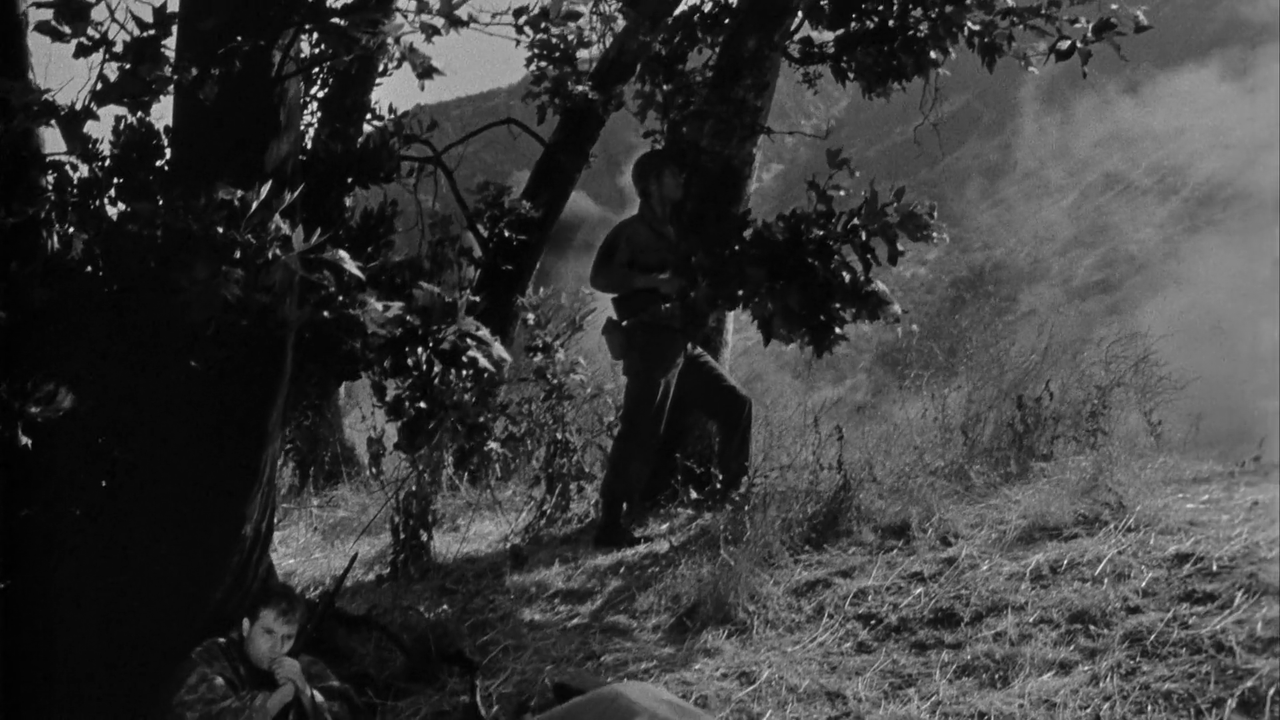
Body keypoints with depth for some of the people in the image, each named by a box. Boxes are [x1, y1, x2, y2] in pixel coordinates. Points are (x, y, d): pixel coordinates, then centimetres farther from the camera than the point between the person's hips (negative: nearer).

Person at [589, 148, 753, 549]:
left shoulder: (674, 233, 21)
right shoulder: (631, 232, -3)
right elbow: (600, 278, -15)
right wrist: (652, 280, -19)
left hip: (681, 344, 8)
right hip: (651, 341, -8)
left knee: (735, 405, 8)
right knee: (639, 433, -12)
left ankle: (733, 493, 21)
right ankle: (610, 524, -10)